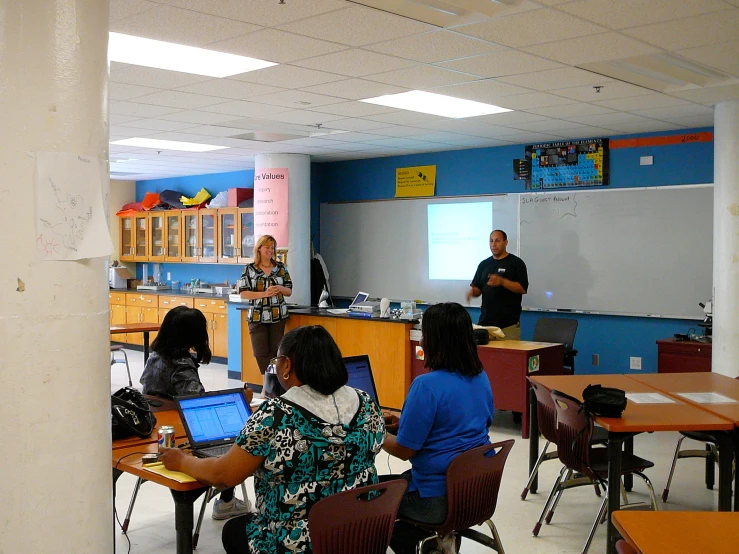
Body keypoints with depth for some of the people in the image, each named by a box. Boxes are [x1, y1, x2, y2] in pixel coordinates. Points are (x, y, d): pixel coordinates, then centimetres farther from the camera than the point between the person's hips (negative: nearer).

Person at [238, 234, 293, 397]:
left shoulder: (280, 267, 5)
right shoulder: (250, 269, 0)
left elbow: (289, 291, 9)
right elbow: (243, 292, -5)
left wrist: (279, 288, -13)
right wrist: (263, 294, -17)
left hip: (278, 316, 1)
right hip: (257, 317, -1)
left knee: (276, 351, 2)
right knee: (261, 353, -3)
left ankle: (271, 389, 11)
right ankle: (272, 387, 8)